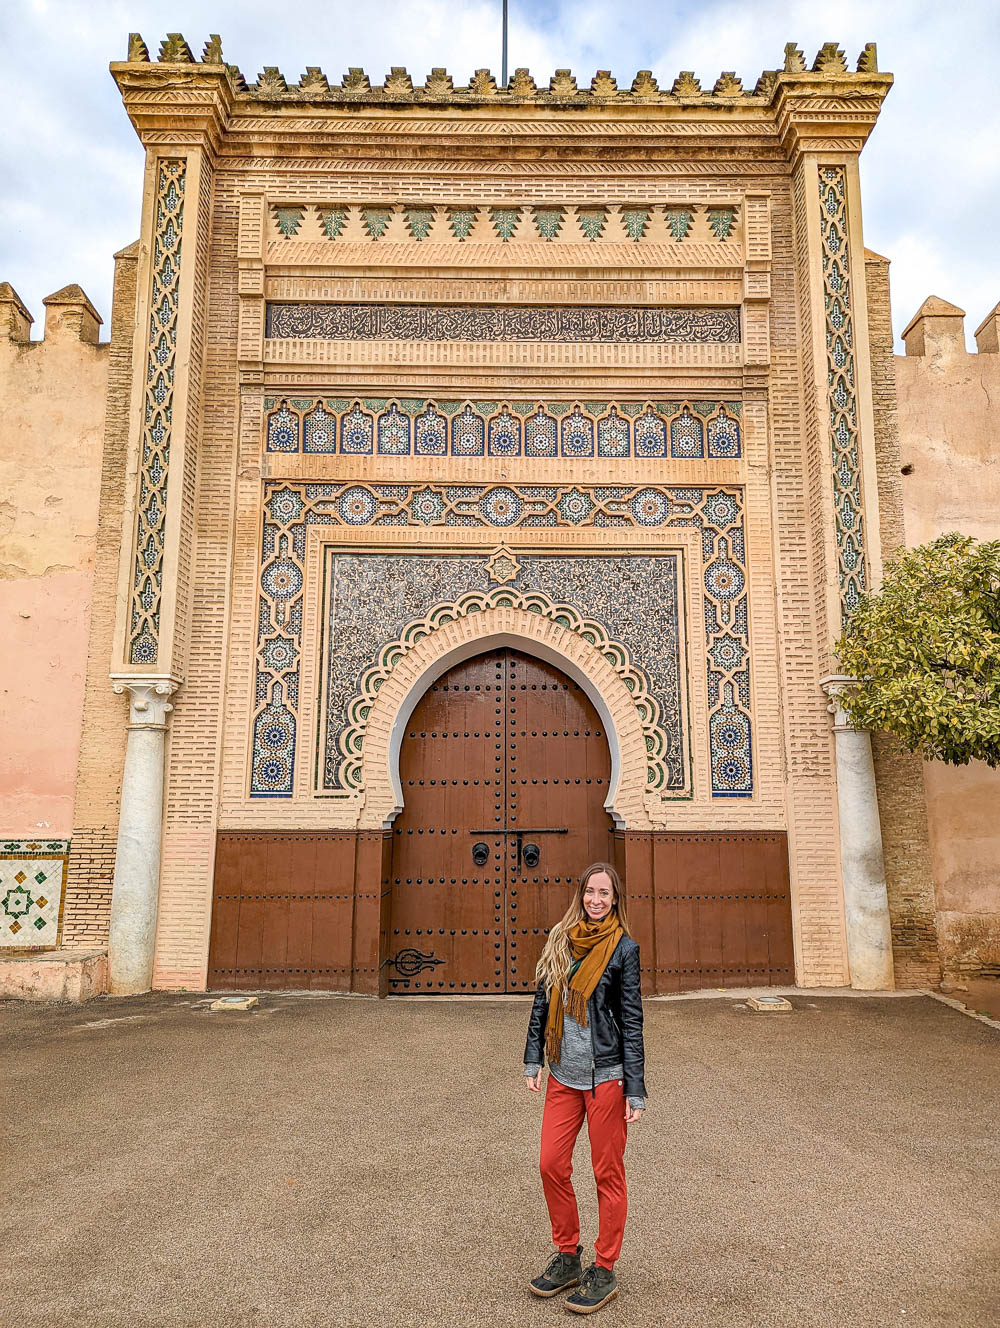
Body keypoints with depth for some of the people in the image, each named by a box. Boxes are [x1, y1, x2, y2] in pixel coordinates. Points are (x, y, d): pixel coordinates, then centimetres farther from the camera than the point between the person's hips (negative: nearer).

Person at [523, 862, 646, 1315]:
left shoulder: (622, 948, -8)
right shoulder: (560, 939, 4)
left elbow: (631, 1022, -8)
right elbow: (542, 1003, 11)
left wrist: (635, 1091, -9)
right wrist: (534, 1061, 8)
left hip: (605, 1077, -5)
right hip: (563, 1075, 5)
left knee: (607, 1175, 7)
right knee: (551, 1166, 11)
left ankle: (604, 1273, 24)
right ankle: (566, 1258, 31)